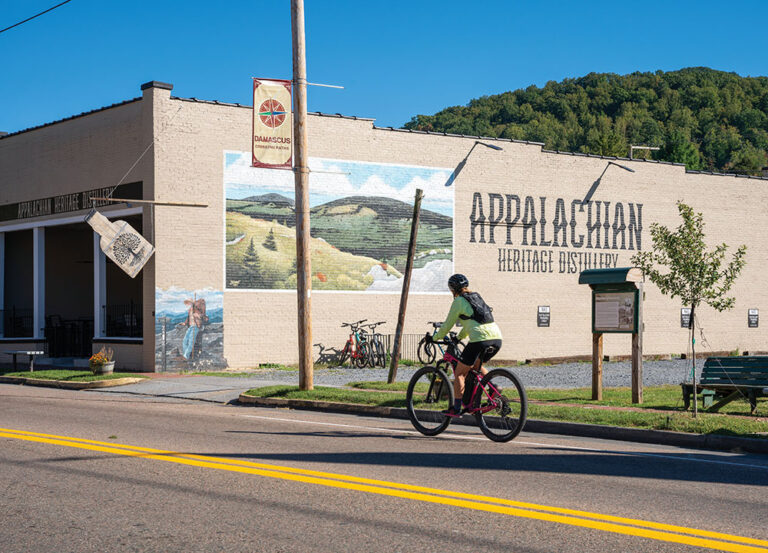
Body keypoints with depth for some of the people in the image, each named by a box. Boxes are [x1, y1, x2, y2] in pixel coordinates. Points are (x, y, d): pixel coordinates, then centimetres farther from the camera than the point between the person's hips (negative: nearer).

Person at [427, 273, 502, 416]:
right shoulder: (476, 297, 25)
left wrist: (435, 338, 23)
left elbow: (448, 324, 8)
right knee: (476, 365, 32)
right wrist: (459, 337, 45)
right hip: (497, 338, 8)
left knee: (459, 373, 7)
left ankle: (456, 408, 6)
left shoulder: (459, 301, 3)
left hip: (480, 339, -8)